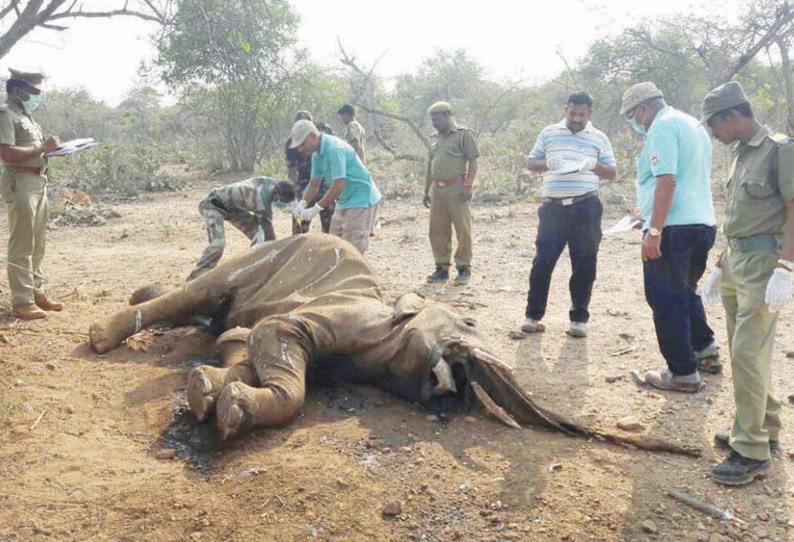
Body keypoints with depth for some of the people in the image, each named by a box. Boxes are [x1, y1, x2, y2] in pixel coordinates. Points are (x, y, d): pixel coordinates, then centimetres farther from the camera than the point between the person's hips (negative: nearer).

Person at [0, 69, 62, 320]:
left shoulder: (26, 115, 19)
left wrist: (49, 148, 7)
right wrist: (42, 148, -19)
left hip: (38, 182, 10)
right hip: (20, 183, -10)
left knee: (37, 244, 14)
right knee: (22, 245, -7)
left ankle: (37, 292, 24)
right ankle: (22, 302, -3)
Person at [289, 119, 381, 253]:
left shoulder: (334, 148, -24)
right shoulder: (317, 155, 6)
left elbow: (338, 186, -28)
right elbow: (314, 184, 10)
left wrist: (316, 208, -26)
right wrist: (302, 203, -7)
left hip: (361, 199, -10)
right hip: (345, 201, 10)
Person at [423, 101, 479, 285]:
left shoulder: (464, 134, 0)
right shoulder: (437, 139, 19)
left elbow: (473, 162, -6)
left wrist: (468, 186, -15)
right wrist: (426, 191, 18)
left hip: (456, 188, -6)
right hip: (437, 189, 6)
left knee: (463, 230, -2)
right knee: (437, 230, 6)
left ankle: (464, 269, 7)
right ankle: (442, 268, 15)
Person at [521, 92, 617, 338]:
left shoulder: (599, 138, 9)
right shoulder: (548, 133, 10)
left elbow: (612, 173, 8)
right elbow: (531, 164, 11)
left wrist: (594, 165, -12)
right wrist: (548, 163, -11)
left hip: (585, 209, 0)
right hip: (553, 207, 0)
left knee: (584, 265, 3)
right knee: (542, 261, -1)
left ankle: (579, 318, 13)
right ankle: (533, 315, 9)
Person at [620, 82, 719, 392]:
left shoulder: (662, 126, -10)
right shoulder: (693, 125, 20)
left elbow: (667, 180, -21)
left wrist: (654, 231, -22)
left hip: (674, 228, -10)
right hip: (703, 223, 10)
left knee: (666, 301, -1)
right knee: (685, 293, 24)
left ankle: (683, 373, 5)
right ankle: (705, 352, 32)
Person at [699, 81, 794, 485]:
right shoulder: (741, 154, 17)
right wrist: (720, 265, 21)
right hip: (735, 262, 9)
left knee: (748, 353, -11)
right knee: (746, 352, 14)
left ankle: (751, 450, -4)